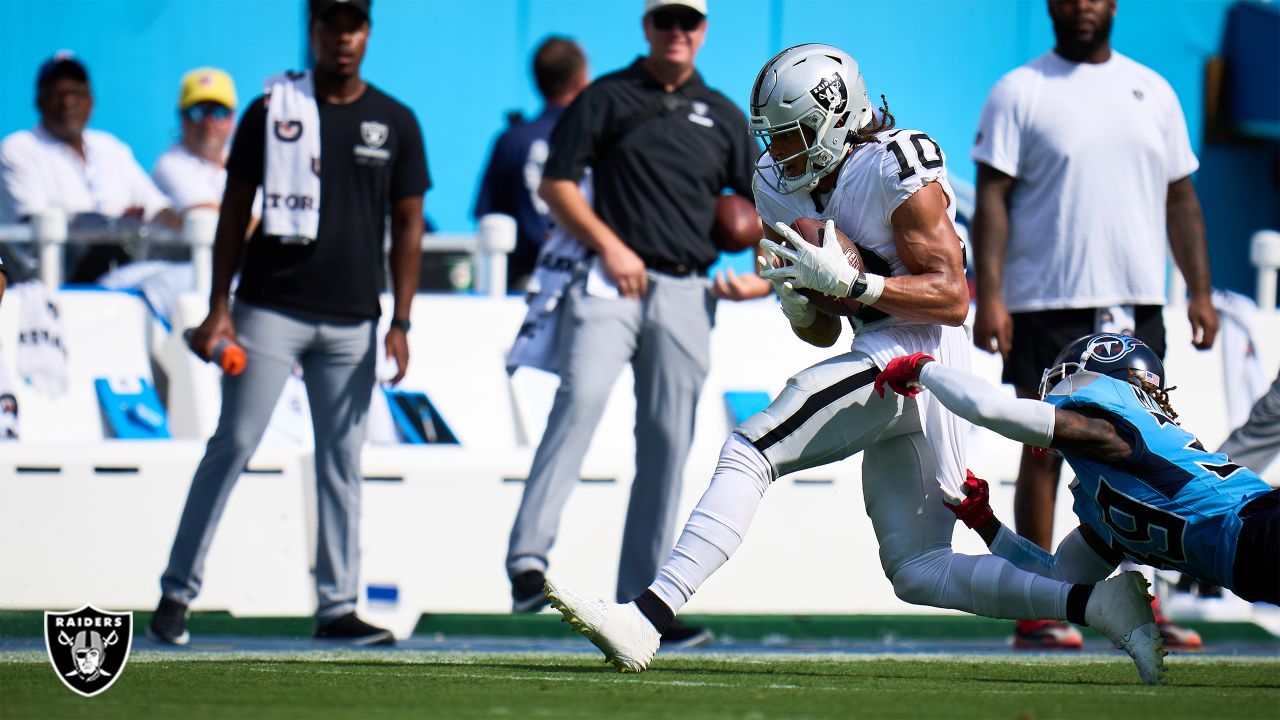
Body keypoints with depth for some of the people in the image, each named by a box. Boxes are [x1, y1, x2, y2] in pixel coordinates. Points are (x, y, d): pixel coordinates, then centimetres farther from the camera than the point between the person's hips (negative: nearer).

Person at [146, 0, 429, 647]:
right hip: (270, 309, -2)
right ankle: (176, 591, -2)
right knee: (233, 443, -7)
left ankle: (336, 607, 8)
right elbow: (235, 209, 5)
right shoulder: (271, 111, 3)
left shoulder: (394, 122, 8)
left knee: (342, 461, 3)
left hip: (351, 323, 2)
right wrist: (219, 306, -3)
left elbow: (407, 223, 9)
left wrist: (401, 322, 1)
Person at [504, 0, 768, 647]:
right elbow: (555, 183, 4)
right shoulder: (607, 99, 8)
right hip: (611, 280, -4)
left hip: (686, 295, 4)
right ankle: (528, 557, -32)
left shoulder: (721, 116, 17)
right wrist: (609, 245, -8)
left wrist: (766, 274, 3)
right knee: (582, 397, -25)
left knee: (668, 443, 2)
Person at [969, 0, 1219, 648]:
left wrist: (1199, 289, 10)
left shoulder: (1152, 91, 14)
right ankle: (1035, 612, 0)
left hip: (1136, 304, 4)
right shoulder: (1019, 93, 0)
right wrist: (988, 295, -14)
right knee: (1044, 450, -3)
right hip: (1048, 304, -4)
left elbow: (1181, 198, 18)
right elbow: (992, 198, -5)